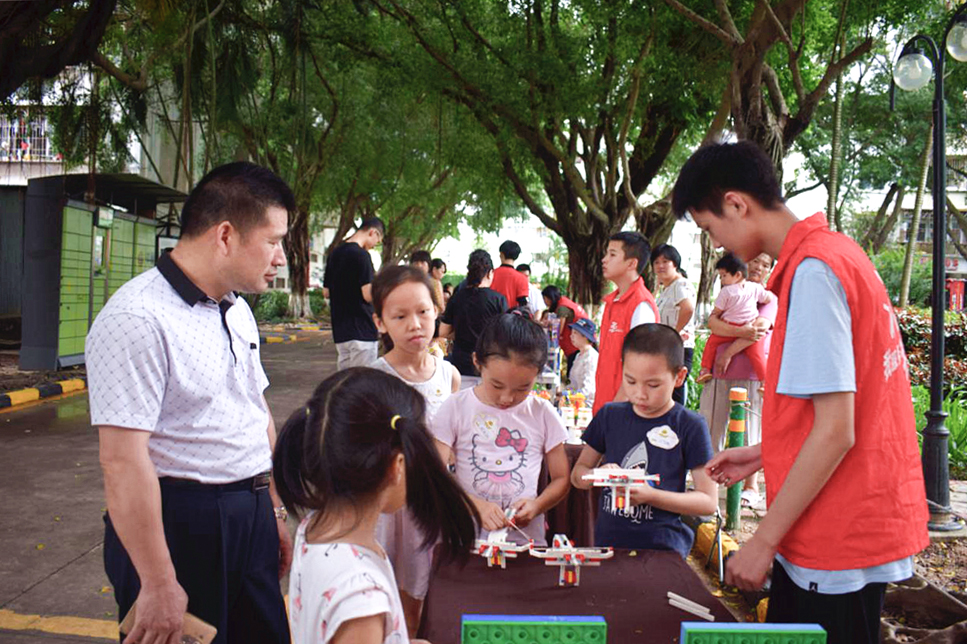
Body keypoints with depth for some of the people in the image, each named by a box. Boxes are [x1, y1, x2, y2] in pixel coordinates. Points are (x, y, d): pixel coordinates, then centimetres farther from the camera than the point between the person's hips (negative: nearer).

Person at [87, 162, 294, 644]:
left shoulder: (238, 311, 9)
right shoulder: (138, 318, -20)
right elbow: (123, 461, -23)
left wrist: (274, 512, 18)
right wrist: (158, 585, -21)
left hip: (250, 517, 8)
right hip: (178, 524, -8)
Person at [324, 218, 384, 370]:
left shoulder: (335, 253, 12)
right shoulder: (361, 255, -14)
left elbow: (326, 292, 18)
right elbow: (369, 295, -18)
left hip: (340, 330, 8)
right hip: (362, 330, -8)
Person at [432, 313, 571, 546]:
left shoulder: (542, 413, 6)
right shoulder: (457, 408, 1)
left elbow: (561, 478, 13)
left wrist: (537, 505, -7)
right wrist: (476, 506, -18)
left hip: (526, 537, 1)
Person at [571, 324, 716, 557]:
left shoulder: (690, 426, -2)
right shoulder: (609, 416, 9)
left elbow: (709, 501, -2)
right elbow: (577, 474, 16)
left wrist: (651, 496, -13)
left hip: (663, 549, -3)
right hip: (607, 543, 3)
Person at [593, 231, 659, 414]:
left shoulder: (642, 305, -15)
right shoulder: (612, 301, 12)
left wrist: (617, 404, -18)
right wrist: (599, 403, 14)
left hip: (625, 406, -8)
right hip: (605, 404, 8)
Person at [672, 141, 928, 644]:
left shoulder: (812, 270, -19)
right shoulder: (836, 253, 11)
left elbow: (836, 431, -22)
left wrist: (764, 541, -16)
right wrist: (762, 455, 18)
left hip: (839, 546, -9)